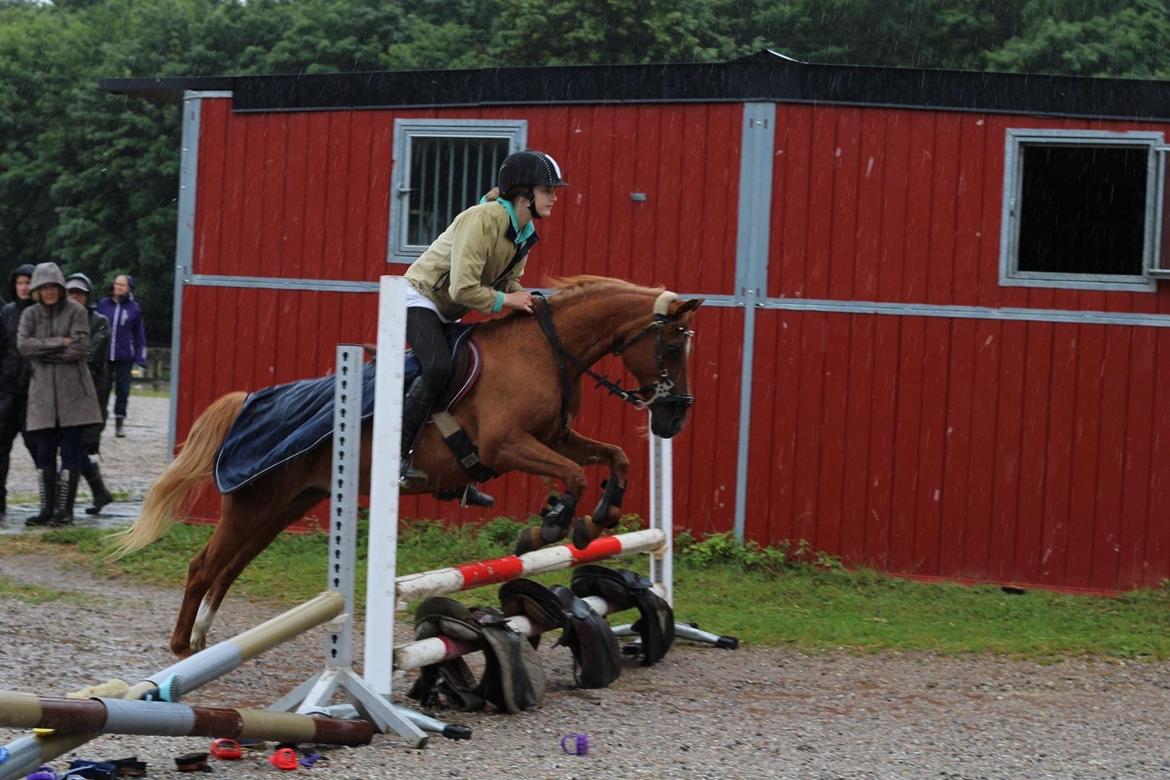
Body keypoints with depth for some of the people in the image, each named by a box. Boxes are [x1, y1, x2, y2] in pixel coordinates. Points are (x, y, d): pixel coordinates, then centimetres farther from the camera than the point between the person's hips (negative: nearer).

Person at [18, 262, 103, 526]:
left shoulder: (76, 311, 0)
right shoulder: (30, 314, 9)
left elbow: (80, 348, -11)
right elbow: (23, 344, -6)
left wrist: (43, 352, -8)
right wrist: (59, 343, -13)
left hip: (72, 392, -3)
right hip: (42, 392, 3)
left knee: (71, 452, -3)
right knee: (43, 452, 3)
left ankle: (65, 509, 2)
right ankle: (47, 509, 9)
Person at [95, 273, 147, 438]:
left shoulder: (134, 308, 1)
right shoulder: (103, 304, 3)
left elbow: (139, 334, 5)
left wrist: (141, 358, 1)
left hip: (125, 358, -1)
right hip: (104, 356, 1)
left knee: (122, 390, 5)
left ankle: (120, 423, 15)